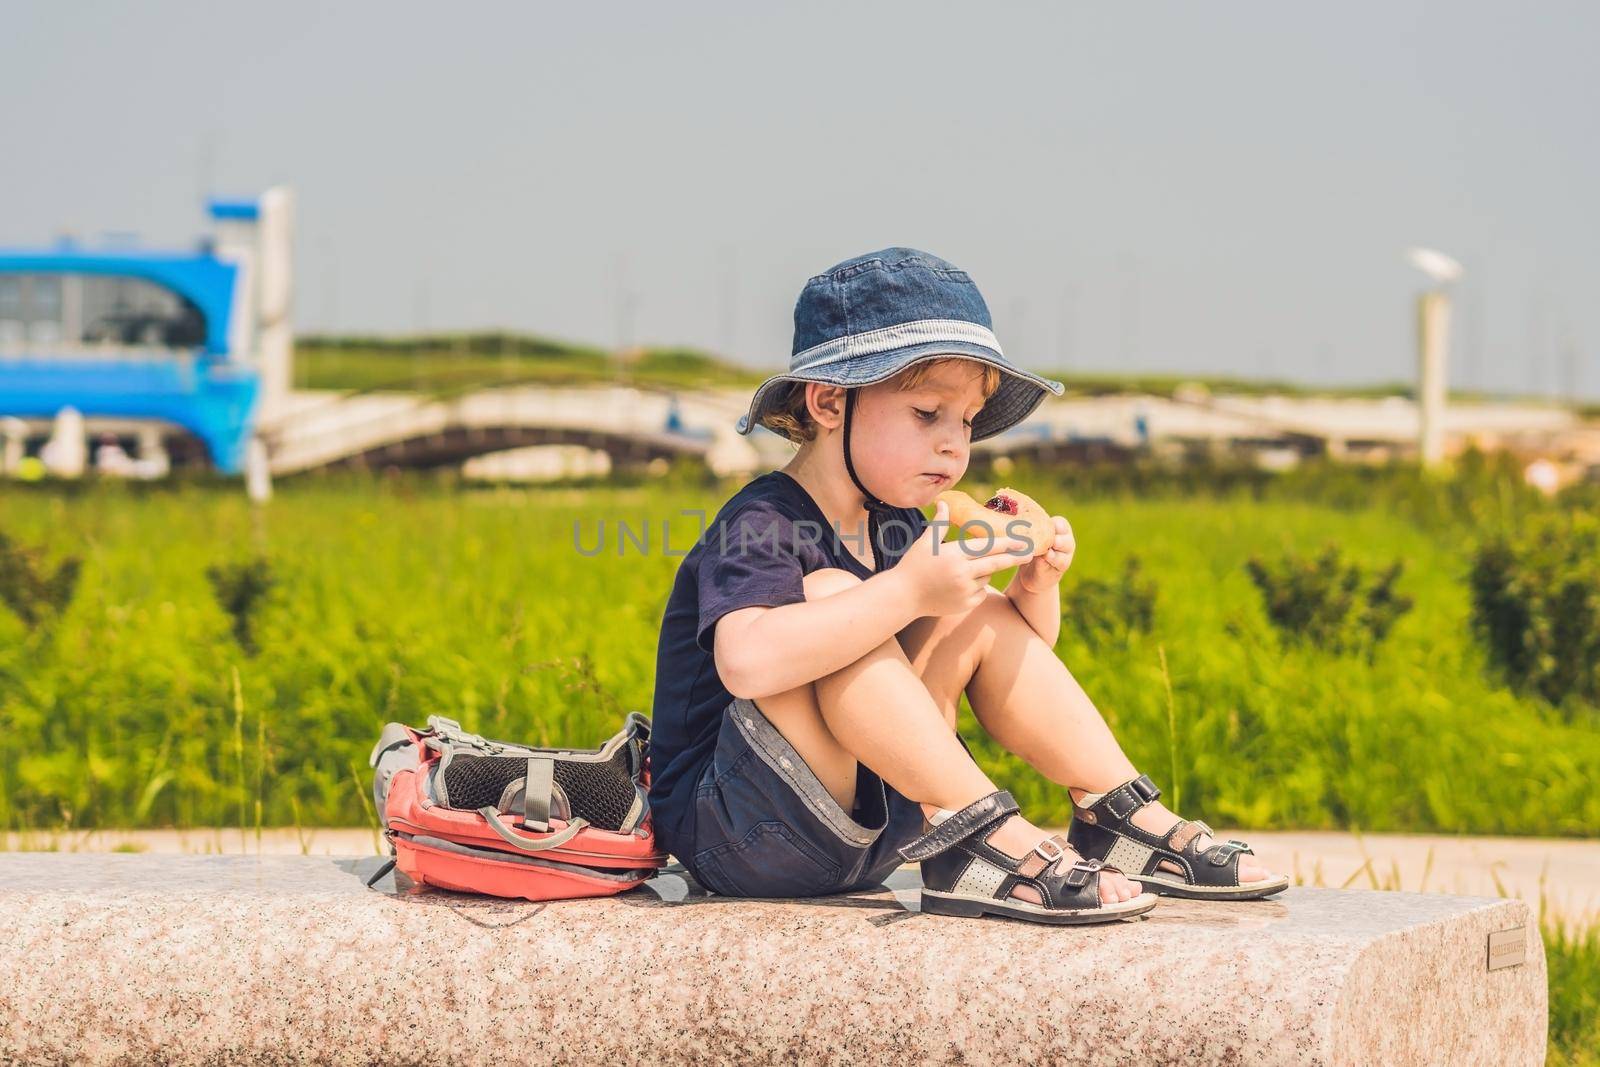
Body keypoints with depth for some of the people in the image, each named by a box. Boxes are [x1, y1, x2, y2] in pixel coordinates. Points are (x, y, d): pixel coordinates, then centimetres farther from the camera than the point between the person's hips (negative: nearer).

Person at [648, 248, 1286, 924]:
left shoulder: (894, 529, 8)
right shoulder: (761, 526, -18)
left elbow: (1020, 651, 17)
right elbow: (747, 662, -40)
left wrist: (1035, 587, -6)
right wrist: (908, 590, -39)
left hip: (863, 829, 9)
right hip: (734, 837, -9)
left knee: (982, 616, 4)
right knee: (829, 593, -28)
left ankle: (1126, 819, 3)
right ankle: (985, 837, -26)